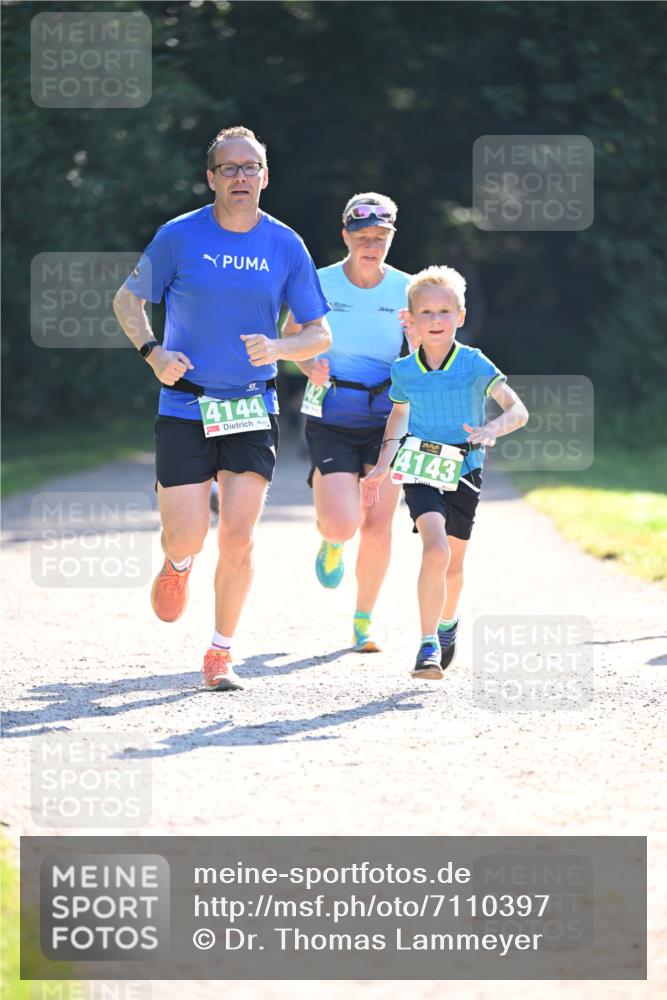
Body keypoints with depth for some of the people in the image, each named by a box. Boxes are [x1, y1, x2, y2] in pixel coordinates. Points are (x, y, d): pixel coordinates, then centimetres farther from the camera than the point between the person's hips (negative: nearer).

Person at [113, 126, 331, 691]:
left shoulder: (286, 247, 1)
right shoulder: (180, 237, -4)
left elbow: (320, 335, 5)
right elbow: (128, 299, 9)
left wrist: (277, 349, -16)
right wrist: (152, 351, -9)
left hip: (253, 411, 1)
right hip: (184, 408, -1)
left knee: (238, 538, -8)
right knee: (188, 538, -8)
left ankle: (222, 653, 9)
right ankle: (178, 564, 31)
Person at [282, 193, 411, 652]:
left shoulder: (405, 289, -1)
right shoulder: (320, 284, -5)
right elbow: (290, 334, 11)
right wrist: (309, 365, -9)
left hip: (386, 421, 2)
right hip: (331, 421, -1)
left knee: (377, 525, -4)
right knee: (342, 523, -15)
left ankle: (364, 621, 15)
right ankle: (332, 541, 25)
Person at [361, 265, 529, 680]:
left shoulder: (474, 364, -12)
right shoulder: (404, 370, -3)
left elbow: (519, 411, -18)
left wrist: (492, 429, -37)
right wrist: (385, 463, 12)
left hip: (463, 470, 1)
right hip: (420, 471, 0)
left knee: (453, 564, 14)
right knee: (436, 549, -23)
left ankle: (447, 621, 46)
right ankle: (429, 645, -21)